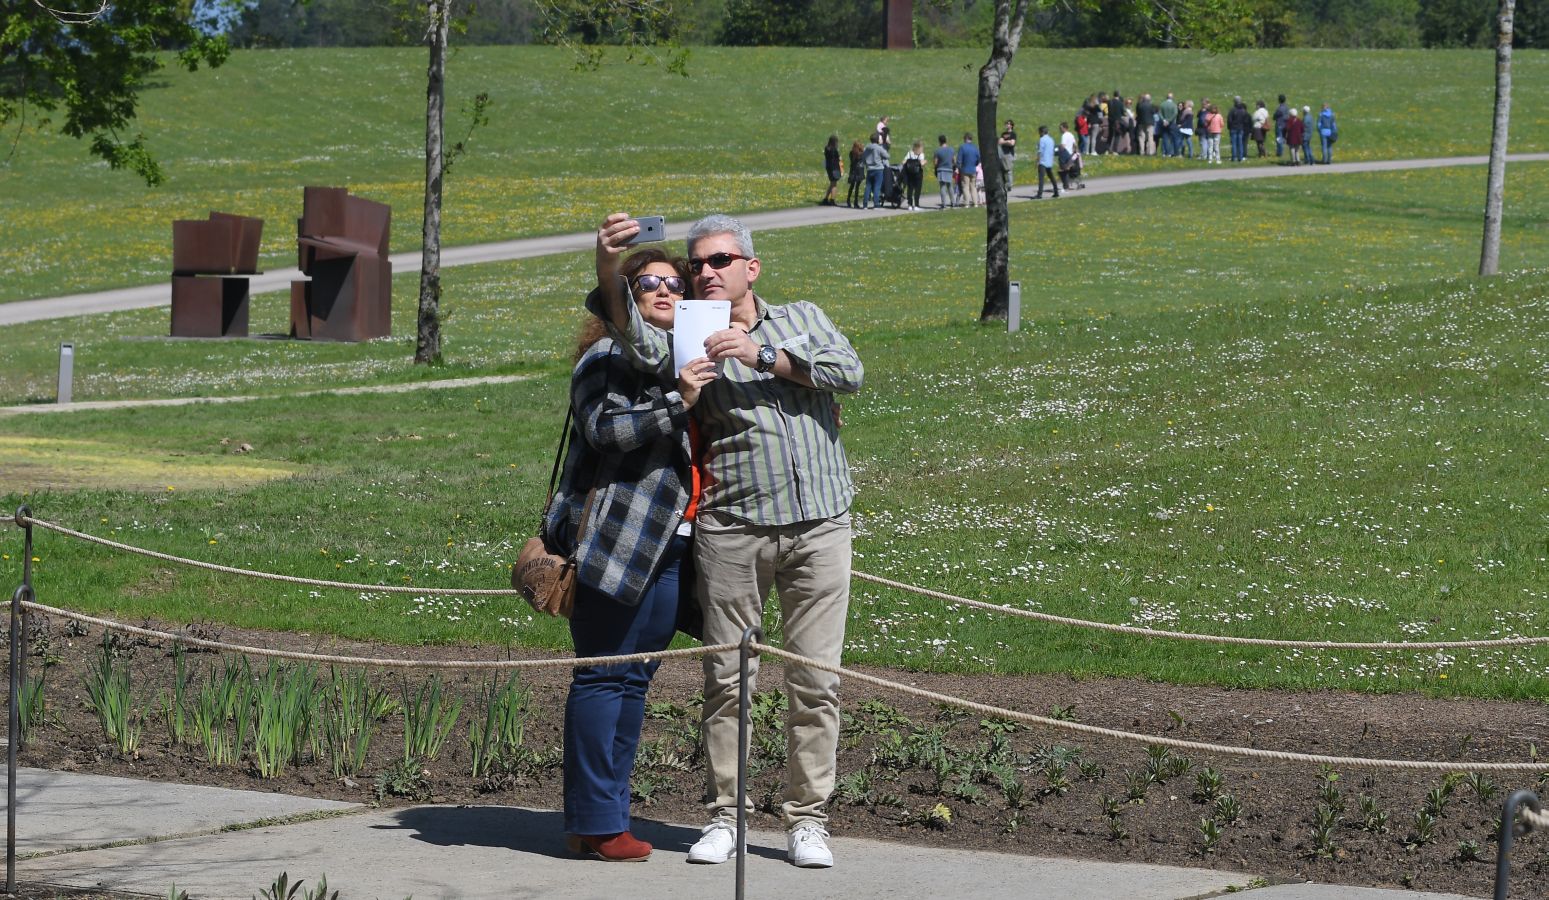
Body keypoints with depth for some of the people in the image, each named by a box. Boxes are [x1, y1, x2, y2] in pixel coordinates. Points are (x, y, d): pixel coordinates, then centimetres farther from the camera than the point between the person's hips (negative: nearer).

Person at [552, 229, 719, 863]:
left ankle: (607, 816, 11)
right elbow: (603, 428, -18)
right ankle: (593, 823, -6)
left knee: (635, 678, 8)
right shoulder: (609, 356, -3)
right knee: (603, 676, -7)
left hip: (668, 546, 8)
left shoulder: (686, 360, 23)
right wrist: (676, 403, -22)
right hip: (614, 540, -8)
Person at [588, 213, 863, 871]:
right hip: (732, 529, -1)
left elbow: (849, 373, -1)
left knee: (815, 681, 1)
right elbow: (642, 346, -14)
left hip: (820, 525, 1)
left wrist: (762, 355, -9)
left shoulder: (802, 319, 17)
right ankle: (724, 816, 11)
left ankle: (806, 820, 8)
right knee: (725, 679, 1)